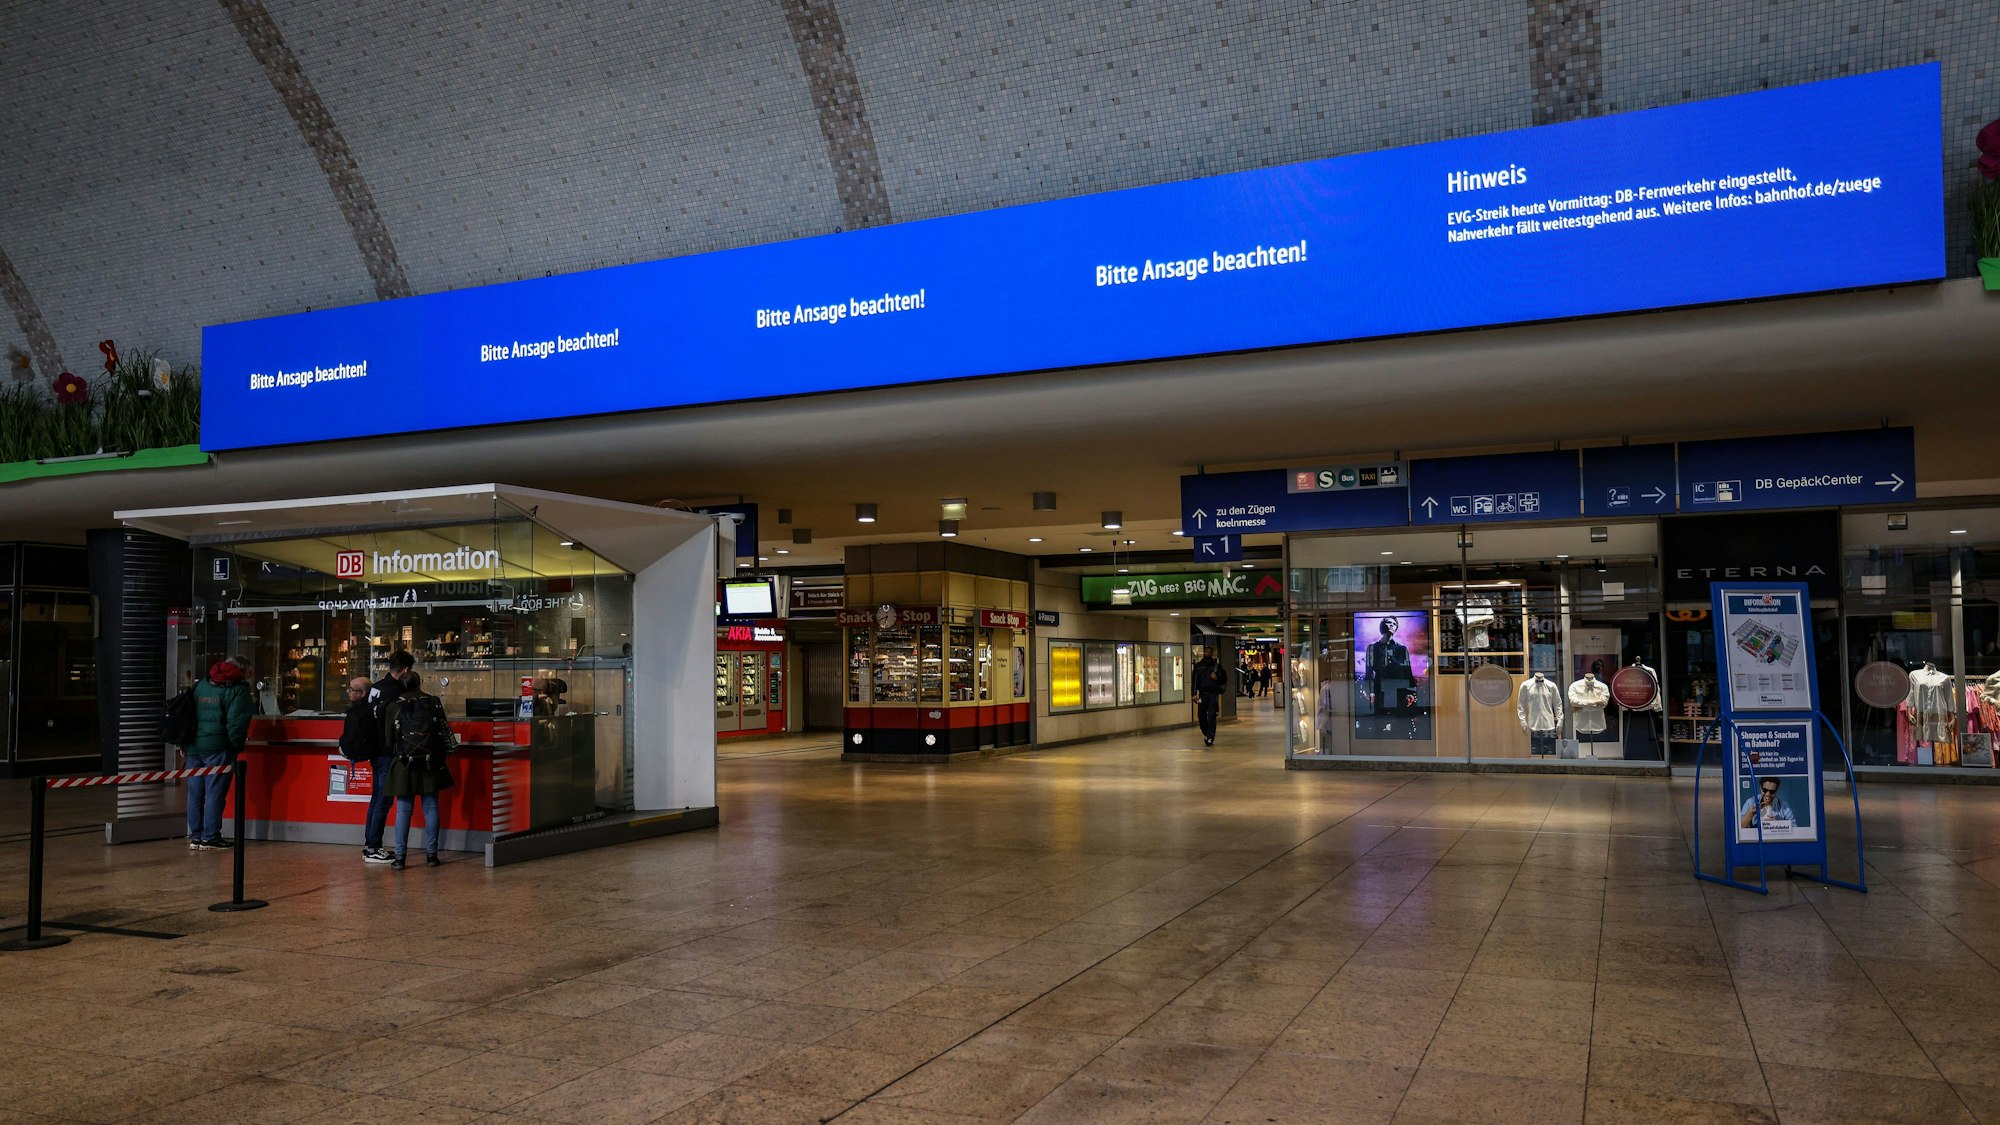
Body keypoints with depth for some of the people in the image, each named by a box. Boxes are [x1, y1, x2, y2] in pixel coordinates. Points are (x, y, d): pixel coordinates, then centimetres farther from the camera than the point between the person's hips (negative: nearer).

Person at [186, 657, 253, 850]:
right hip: (218, 748, -6)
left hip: (193, 747, 6)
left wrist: (186, 744, 20)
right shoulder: (238, 690, -7)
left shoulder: (200, 686, 14)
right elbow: (237, 722, -14)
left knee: (195, 793, 11)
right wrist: (237, 745, -2)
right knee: (215, 793, -2)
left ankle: (195, 837, 16)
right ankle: (210, 838, 0)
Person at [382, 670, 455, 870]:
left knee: (403, 810, 3)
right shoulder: (433, 702, 0)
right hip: (431, 763, 1)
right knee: (430, 808, 6)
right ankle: (431, 854, 9)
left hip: (404, 764, -1)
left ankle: (400, 857, 2)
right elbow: (444, 732, 4)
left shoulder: (394, 707, -2)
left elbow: (388, 738, 2)